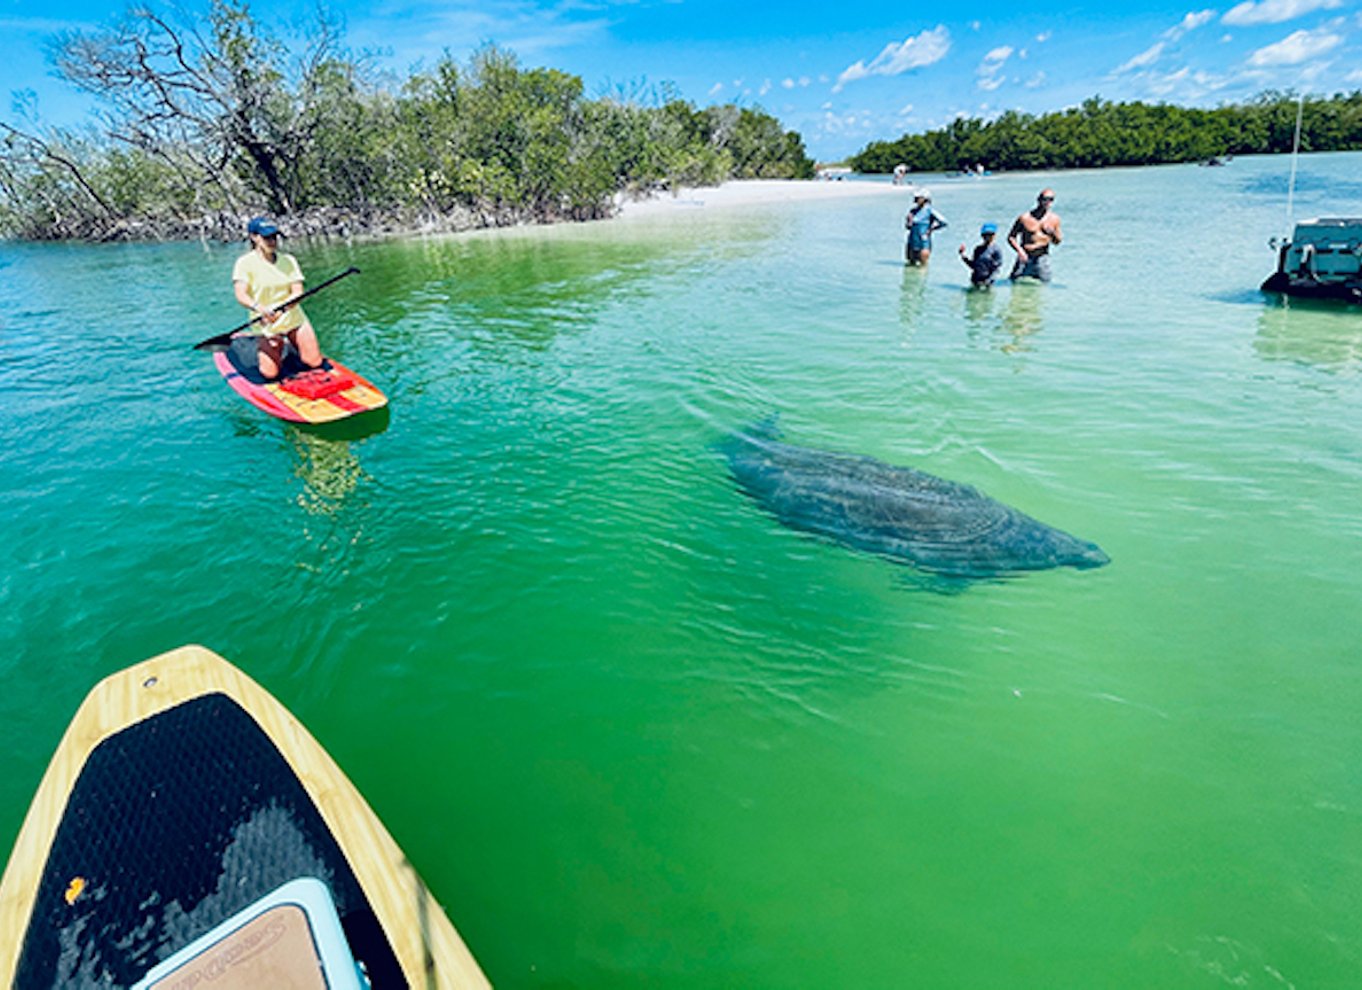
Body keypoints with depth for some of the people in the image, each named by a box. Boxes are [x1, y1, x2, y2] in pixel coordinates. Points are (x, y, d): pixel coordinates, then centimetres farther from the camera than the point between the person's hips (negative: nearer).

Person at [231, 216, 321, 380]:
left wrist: (281, 308, -28)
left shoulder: (289, 260, 2)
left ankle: (289, 345, 31)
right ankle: (262, 351, 28)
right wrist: (258, 307, -42)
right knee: (270, 373, -8)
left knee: (315, 363, -2)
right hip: (267, 325, -3)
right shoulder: (245, 263, -8)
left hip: (295, 319, 3)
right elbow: (241, 295, -20)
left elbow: (298, 291, -8)